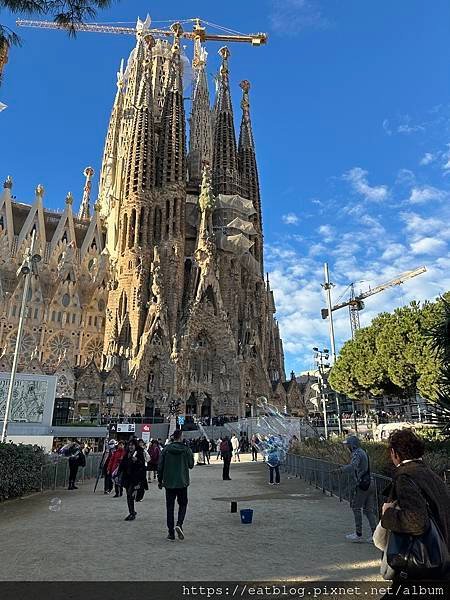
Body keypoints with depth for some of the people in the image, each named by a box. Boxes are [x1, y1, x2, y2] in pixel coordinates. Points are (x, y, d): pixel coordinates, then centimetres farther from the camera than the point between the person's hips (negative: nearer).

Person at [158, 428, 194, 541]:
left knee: (170, 507, 10)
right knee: (183, 504, 15)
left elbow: (160, 466, 0)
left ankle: (171, 533, 11)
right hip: (182, 482, -1)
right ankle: (179, 524, -7)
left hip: (169, 483, 1)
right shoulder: (186, 449, -7)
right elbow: (191, 465, 2)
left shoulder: (166, 449, -3)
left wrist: (160, 480, 10)